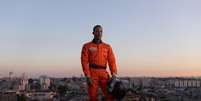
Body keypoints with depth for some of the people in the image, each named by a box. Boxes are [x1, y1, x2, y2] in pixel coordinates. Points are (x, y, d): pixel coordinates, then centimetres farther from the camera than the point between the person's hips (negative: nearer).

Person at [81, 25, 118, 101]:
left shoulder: (107, 47, 12)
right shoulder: (87, 46, 5)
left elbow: (112, 61, 4)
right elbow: (84, 62, -3)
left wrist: (114, 75, -9)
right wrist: (87, 76, -14)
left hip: (104, 73, 2)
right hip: (92, 73, -2)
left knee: (110, 95, -7)